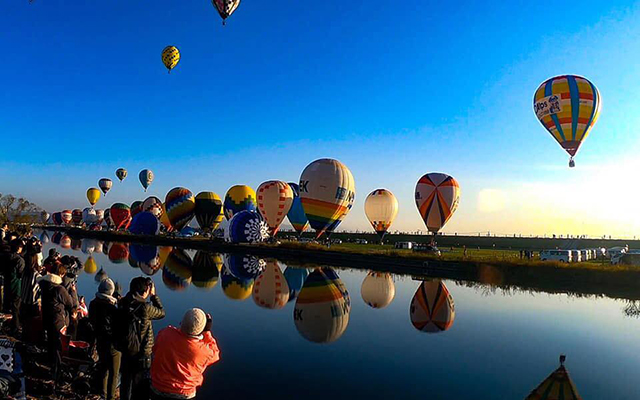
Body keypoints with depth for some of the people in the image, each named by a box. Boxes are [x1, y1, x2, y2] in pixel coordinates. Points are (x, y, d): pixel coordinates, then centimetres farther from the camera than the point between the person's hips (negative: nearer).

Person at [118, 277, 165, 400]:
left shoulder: (123, 305, -7)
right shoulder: (145, 308, -26)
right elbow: (161, 312, -9)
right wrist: (154, 295, -2)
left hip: (125, 354, 6)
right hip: (141, 356, -6)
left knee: (126, 384, 24)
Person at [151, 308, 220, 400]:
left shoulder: (165, 334, -21)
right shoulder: (203, 350, -26)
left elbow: (155, 349, 2)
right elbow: (215, 354, -1)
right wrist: (207, 332, -1)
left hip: (157, 390, 3)